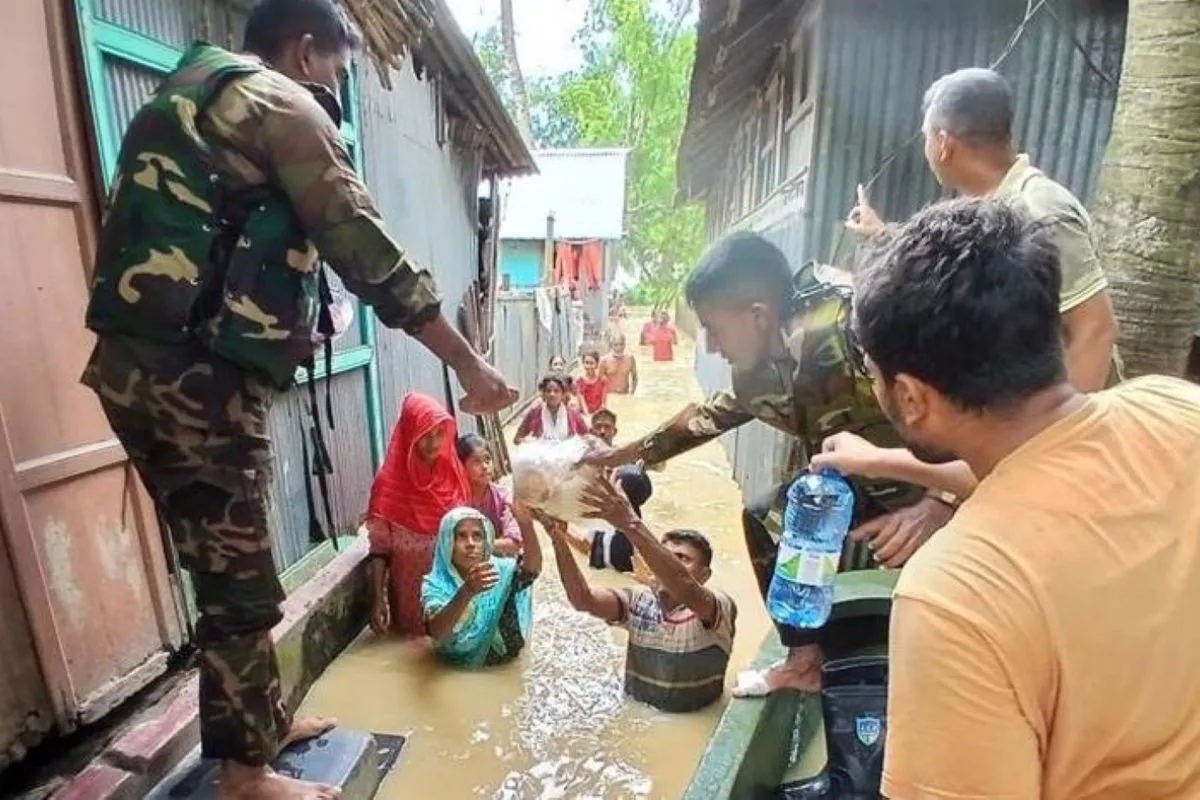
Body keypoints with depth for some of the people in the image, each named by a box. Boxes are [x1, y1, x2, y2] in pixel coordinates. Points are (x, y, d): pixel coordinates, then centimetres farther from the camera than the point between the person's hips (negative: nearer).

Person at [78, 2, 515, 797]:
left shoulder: (192, 96, 25)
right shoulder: (278, 103, -4)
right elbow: (366, 247, -12)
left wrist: (298, 318, 28)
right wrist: (468, 363, -10)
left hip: (145, 366, 10)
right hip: (195, 376, -10)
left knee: (231, 570, 19)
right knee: (240, 586, 3)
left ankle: (268, 722, 36)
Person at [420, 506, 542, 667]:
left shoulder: (500, 570, -3)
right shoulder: (435, 584, -8)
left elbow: (533, 567, -23)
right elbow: (437, 633, -25)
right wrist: (467, 591, -41)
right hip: (456, 669, -2)